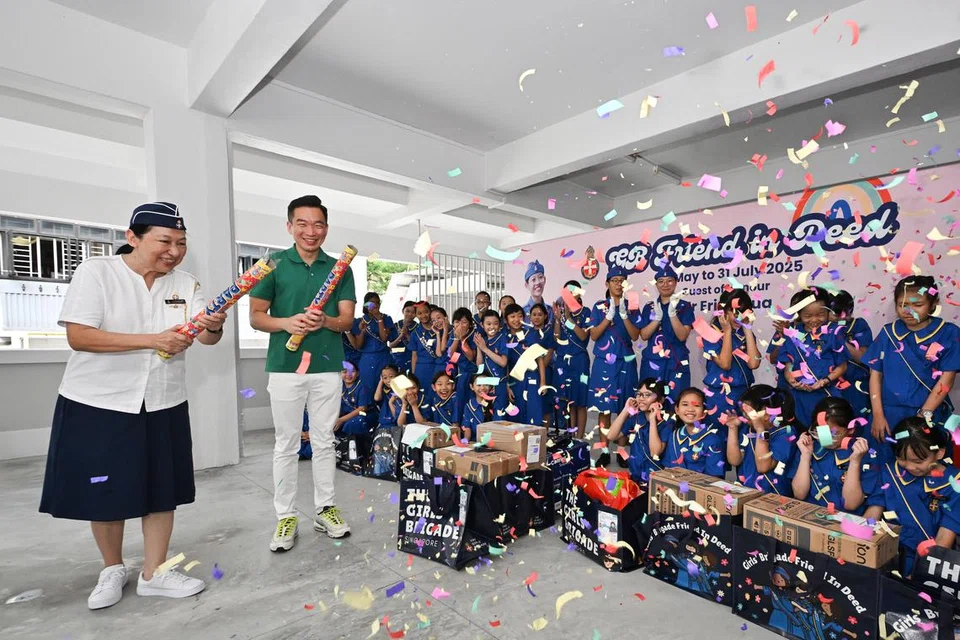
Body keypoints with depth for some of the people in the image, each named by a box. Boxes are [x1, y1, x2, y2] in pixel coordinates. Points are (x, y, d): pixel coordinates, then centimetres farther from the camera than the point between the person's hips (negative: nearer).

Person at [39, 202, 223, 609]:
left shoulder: (185, 284, 0)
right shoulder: (95, 272, -9)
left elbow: (206, 338, -9)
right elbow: (78, 336, -18)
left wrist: (214, 327, -33)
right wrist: (153, 339, -27)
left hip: (163, 407, 3)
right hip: (97, 405, -2)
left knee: (162, 491, 10)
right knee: (104, 494, 11)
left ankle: (153, 573, 28)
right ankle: (112, 569, 35)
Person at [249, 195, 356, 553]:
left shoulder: (339, 268, 6)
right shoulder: (274, 264, 1)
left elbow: (347, 320, 1)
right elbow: (256, 316, 1)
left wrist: (324, 321, -20)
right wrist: (286, 323, -19)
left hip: (328, 367, 2)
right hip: (285, 366, -1)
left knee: (324, 442, 11)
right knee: (286, 445, 8)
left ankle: (325, 509, 25)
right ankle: (286, 516, 21)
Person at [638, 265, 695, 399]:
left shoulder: (685, 306, 1)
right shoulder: (649, 307, 8)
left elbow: (682, 336, -9)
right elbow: (644, 335, -1)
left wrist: (672, 313, -20)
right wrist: (657, 317, -15)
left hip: (676, 363, -2)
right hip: (652, 362, 2)